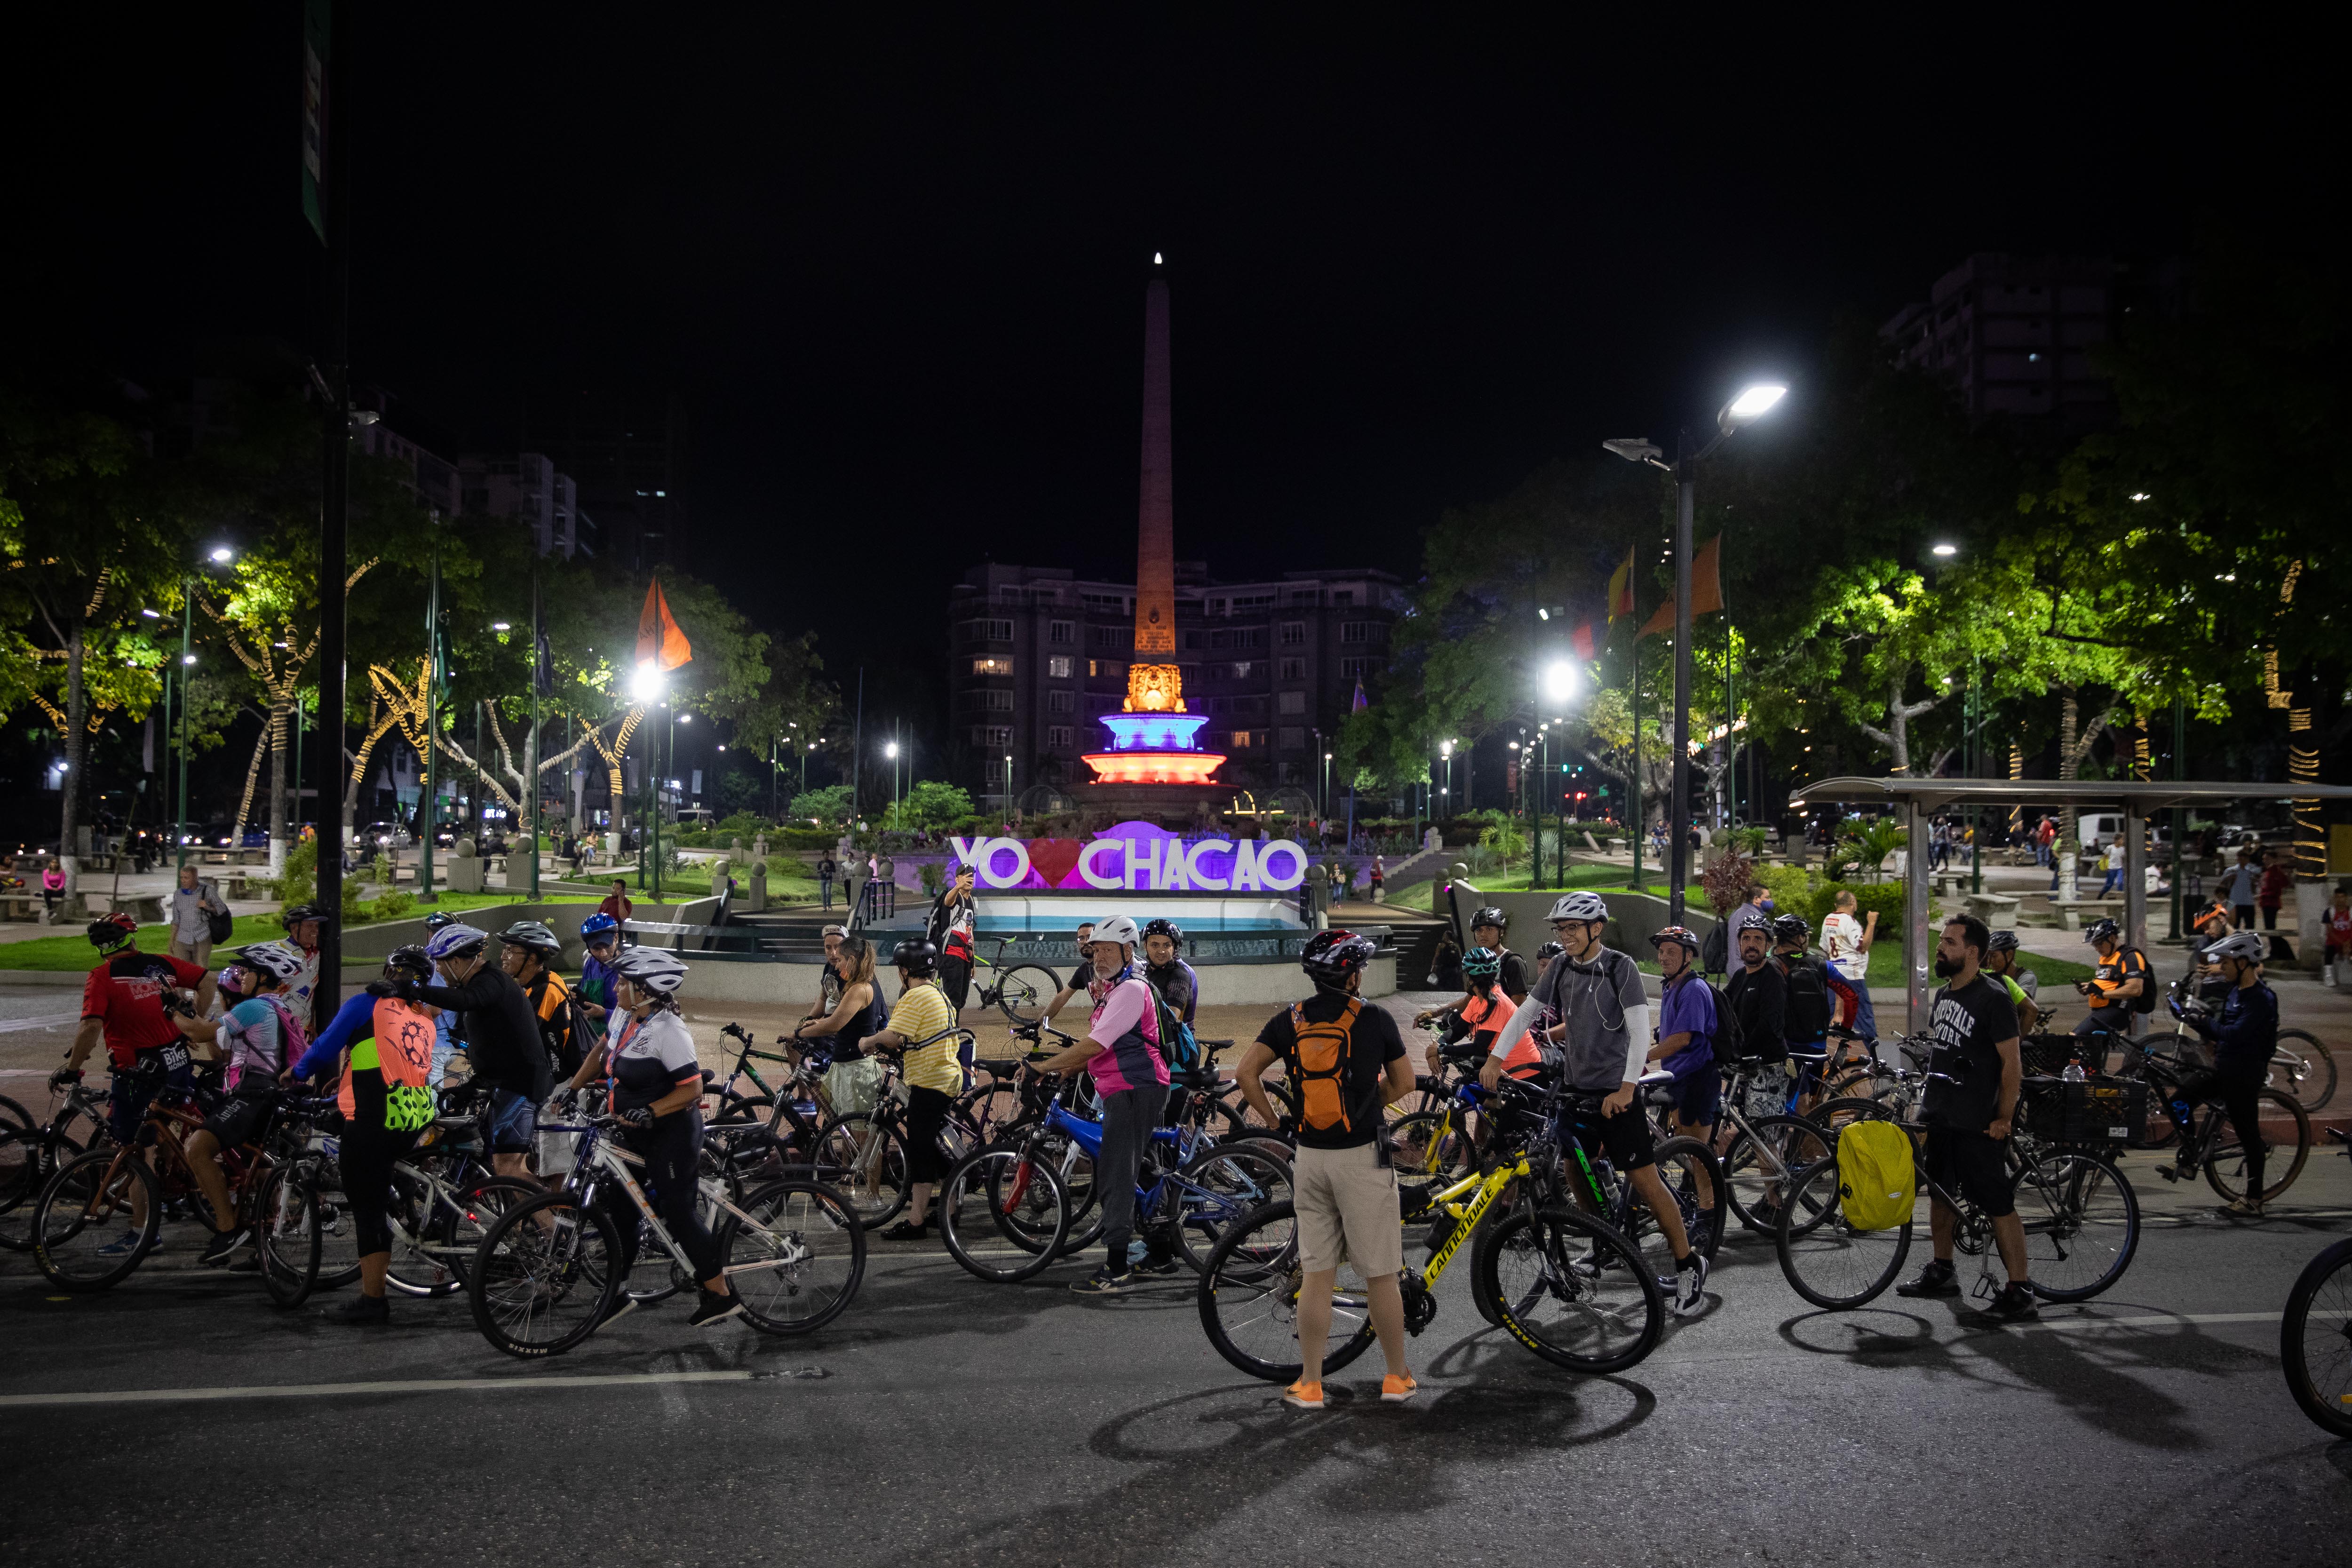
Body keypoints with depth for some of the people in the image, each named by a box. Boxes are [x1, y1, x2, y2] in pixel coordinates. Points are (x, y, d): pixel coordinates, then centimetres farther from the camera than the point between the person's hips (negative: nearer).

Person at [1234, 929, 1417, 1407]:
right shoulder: (1375, 1020, -5)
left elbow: (1247, 1072, -6)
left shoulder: (1290, 1020, 2)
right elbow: (1404, 1083, 5)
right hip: (1363, 1157, -3)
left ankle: (1310, 1384, 13)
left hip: (1310, 1157, 3)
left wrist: (1273, 1120, 5)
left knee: (1317, 1274, 10)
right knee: (1381, 1274, 8)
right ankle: (1397, 1377, 19)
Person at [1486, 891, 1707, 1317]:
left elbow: (1640, 1032, -15)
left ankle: (1689, 1265, 5)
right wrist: (1496, 1057, -3)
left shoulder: (1621, 968, -11)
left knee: (1644, 1180, -5)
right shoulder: (1562, 968, 5)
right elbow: (1525, 1014, 8)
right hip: (1577, 1088, 6)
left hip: (1615, 1093, -6)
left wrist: (1627, 1087, -22)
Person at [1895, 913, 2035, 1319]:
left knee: (1998, 1205, -6)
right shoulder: (1944, 994, 11)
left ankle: (2020, 1292, -1)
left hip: (1978, 1124, -9)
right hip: (1941, 1117, 9)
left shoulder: (1993, 998, -14)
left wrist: (2003, 1118, -16)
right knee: (1940, 1192, 18)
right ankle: (1942, 1272, 32)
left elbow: (2012, 1062, -15)